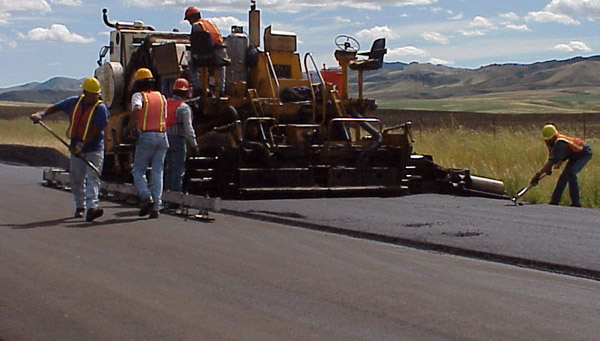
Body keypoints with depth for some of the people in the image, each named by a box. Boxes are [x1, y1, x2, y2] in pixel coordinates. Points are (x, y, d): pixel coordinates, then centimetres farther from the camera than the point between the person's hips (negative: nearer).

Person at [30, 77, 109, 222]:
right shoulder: (74, 102, 3)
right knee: (77, 178, 11)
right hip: (76, 147, 5)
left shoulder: (100, 108, -11)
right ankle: (80, 206, 27)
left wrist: (82, 145, -24)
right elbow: (55, 107, 16)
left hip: (94, 148, -5)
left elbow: (96, 131, -17)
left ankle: (92, 206, -26)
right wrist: (41, 114, -1)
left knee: (93, 177, -15)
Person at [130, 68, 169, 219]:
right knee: (157, 172, 5)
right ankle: (156, 207, 0)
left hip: (146, 136, -4)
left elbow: (137, 108, -21)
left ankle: (146, 197, -12)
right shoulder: (161, 97, 16)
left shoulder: (138, 95, 1)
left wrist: (134, 121, -8)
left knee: (138, 171, 7)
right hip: (162, 136, 4)